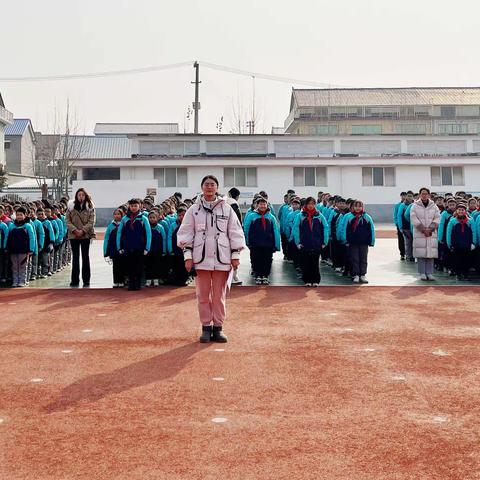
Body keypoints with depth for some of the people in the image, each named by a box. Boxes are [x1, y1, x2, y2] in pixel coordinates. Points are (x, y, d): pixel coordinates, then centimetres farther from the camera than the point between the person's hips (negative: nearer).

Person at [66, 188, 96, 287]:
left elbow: (91, 221, -3)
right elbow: (68, 221, 2)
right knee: (75, 257, 4)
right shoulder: (71, 206, 5)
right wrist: (74, 230, -12)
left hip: (86, 235, -1)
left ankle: (86, 280, 9)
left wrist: (83, 231, -14)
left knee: (85, 257, 3)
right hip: (73, 235, 1)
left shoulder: (90, 207, 2)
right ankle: (75, 280, 8)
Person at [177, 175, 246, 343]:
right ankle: (206, 328, 12)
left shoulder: (226, 209, 6)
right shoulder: (194, 210, 6)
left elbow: (235, 232, 8)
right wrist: (188, 256, -2)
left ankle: (218, 328, 11)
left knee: (219, 295, 3)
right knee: (203, 295, 3)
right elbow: (186, 234, 5)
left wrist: (235, 255, 3)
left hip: (221, 258, 0)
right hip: (201, 258, 0)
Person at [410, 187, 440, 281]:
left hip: (431, 234, 2)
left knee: (431, 253, -1)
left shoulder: (434, 206, 9)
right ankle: (422, 273, 3)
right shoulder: (415, 206, 3)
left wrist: (430, 229, -10)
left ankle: (429, 273, 4)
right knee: (421, 254, -4)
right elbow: (414, 219, -5)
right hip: (419, 233, -2)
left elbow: (437, 219, 3)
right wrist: (423, 229, -12)